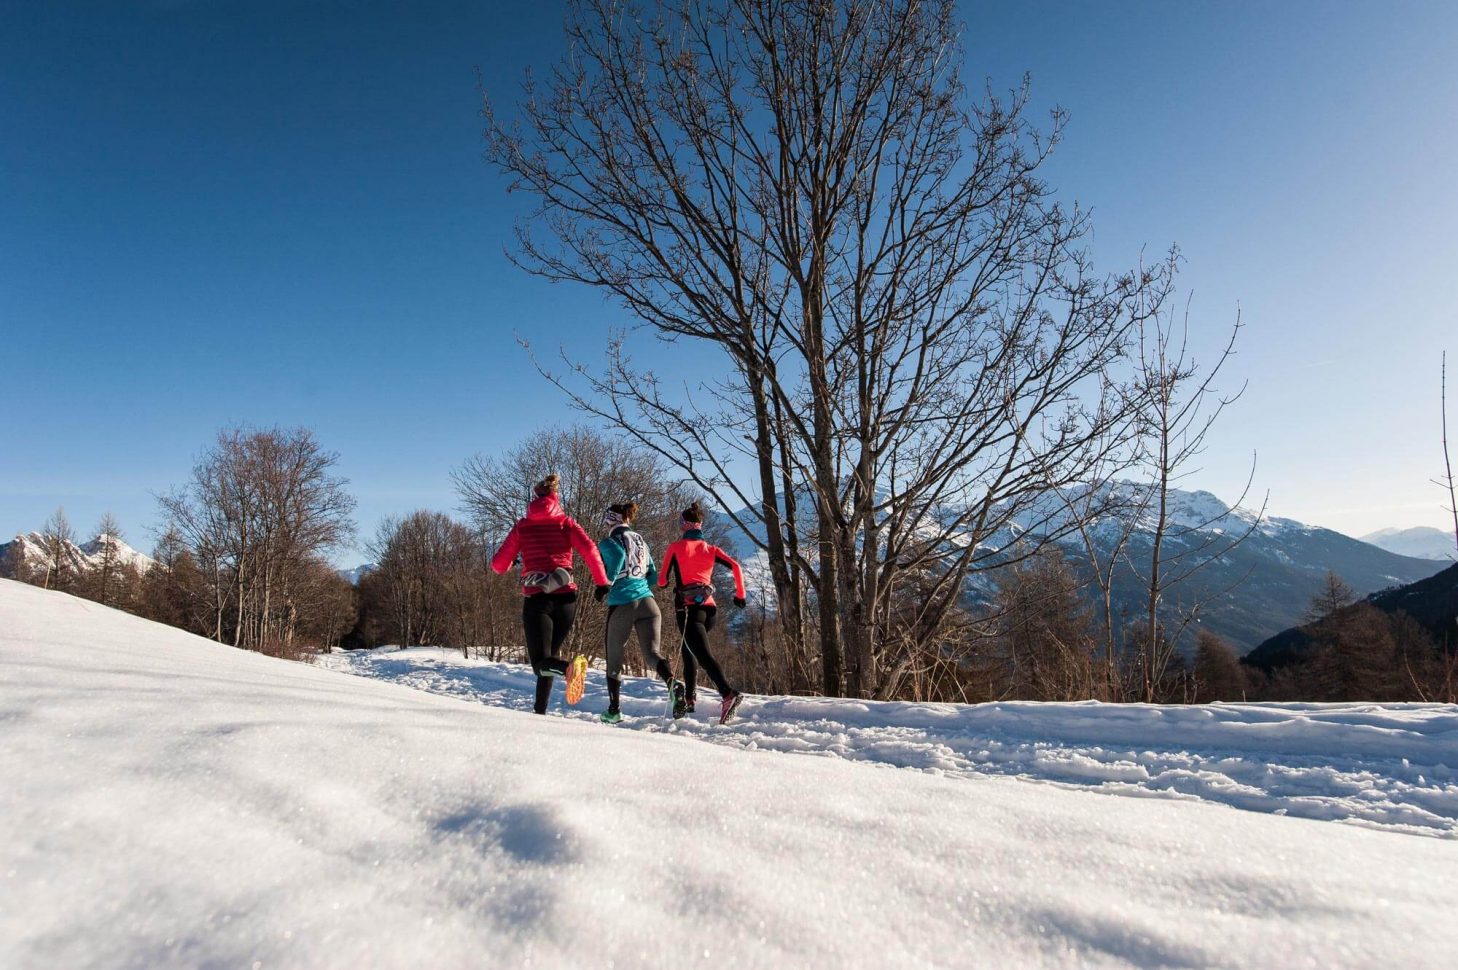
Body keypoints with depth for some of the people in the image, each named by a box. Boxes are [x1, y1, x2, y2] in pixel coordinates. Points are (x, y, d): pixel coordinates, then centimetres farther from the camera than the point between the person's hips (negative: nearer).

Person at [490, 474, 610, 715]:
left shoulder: (522, 526, 10)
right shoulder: (566, 523, 10)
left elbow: (499, 564, 13)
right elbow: (590, 550, -7)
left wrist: (508, 563, 36)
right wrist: (602, 582, 1)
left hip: (536, 598, -2)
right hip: (566, 598, 2)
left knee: (541, 662, -5)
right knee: (548, 656, 21)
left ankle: (569, 668, -39)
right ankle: (540, 710, 20)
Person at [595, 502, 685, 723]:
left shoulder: (609, 542, 1)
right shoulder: (641, 541, 19)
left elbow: (619, 554, -22)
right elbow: (653, 577, 19)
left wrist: (605, 584, -12)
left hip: (621, 606, -4)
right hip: (648, 603, 4)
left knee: (613, 660, 14)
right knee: (651, 653, -5)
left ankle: (614, 710, 21)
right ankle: (673, 683, -35)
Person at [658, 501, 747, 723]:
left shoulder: (675, 547, 2)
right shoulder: (711, 549, 11)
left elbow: (662, 580, 6)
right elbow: (736, 566, -1)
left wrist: (663, 581, 30)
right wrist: (740, 594, 9)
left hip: (688, 608, -5)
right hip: (709, 607, 5)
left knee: (704, 655, -14)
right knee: (689, 649, 26)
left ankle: (728, 694, -35)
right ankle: (689, 698, 26)